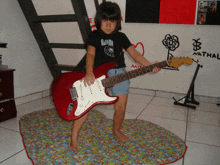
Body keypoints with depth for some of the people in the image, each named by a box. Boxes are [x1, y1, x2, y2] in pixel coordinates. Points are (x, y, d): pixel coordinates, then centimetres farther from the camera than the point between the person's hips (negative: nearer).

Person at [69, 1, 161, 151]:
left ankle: (116, 130, 36)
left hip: (119, 73, 3)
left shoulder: (121, 37, 14)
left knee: (121, 108, 4)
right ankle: (74, 136, 9)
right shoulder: (95, 36, 6)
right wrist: (89, 73, -30)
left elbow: (134, 53, 8)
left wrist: (150, 66, -7)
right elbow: (91, 54, -11)